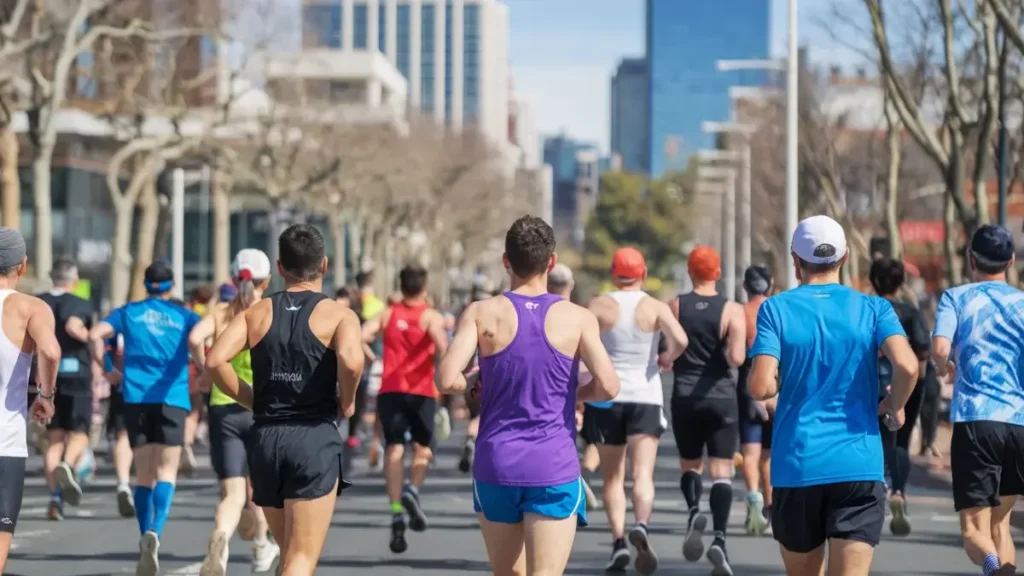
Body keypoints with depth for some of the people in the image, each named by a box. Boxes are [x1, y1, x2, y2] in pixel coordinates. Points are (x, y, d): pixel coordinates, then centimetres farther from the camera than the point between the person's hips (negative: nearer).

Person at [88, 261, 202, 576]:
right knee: (166, 473, -6)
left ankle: (146, 539, 7)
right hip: (172, 399, -2)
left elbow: (96, 334, -3)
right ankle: (155, 532, -30)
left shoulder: (128, 312, 12)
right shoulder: (184, 316, 9)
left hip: (136, 397, 2)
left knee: (144, 475, 10)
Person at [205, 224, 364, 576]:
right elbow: (351, 360, -23)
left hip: (265, 439, 4)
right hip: (315, 440, -4)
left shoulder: (257, 313, 9)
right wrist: (347, 402, -4)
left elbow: (215, 360, -6)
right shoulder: (338, 315, -1)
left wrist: (251, 399, 7)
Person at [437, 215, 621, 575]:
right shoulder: (578, 319, -2)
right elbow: (608, 387, -10)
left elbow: (447, 381, -13)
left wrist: (475, 386, 9)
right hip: (555, 469, -2)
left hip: (496, 465, 2)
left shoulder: (482, 314, -2)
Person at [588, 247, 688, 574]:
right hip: (646, 397, -1)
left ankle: (619, 542, 2)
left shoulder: (599, 307, -1)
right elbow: (680, 340, -16)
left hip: (607, 397, 1)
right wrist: (667, 358, 4)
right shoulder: (655, 308, -2)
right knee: (643, 473, -8)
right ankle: (641, 525, -34)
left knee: (613, 477, 12)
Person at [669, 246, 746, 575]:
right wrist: (734, 355, 5)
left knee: (690, 464, 18)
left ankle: (693, 511, -11)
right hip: (722, 398, -1)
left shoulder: (675, 307, -1)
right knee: (721, 471, -1)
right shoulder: (732, 311, -5)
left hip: (684, 398, 1)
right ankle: (720, 538, -17)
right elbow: (737, 358, -17)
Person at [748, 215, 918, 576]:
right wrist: (894, 408, 6)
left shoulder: (776, 309, 0)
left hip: (796, 465, 0)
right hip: (860, 465, 0)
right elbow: (906, 366, -14)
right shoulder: (873, 309, 3)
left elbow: (761, 388, -11)